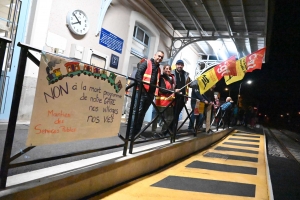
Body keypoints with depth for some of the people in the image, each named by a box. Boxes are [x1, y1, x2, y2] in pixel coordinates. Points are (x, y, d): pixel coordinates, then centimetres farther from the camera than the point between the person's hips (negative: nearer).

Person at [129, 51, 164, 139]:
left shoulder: (158, 69, 23)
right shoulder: (146, 63, 2)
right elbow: (138, 74, -9)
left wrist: (156, 92, 8)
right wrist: (141, 86, -16)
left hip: (150, 93, 7)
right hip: (142, 91, -7)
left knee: (142, 113, 9)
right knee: (137, 111, -10)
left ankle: (137, 132, 14)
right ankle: (130, 133, -8)